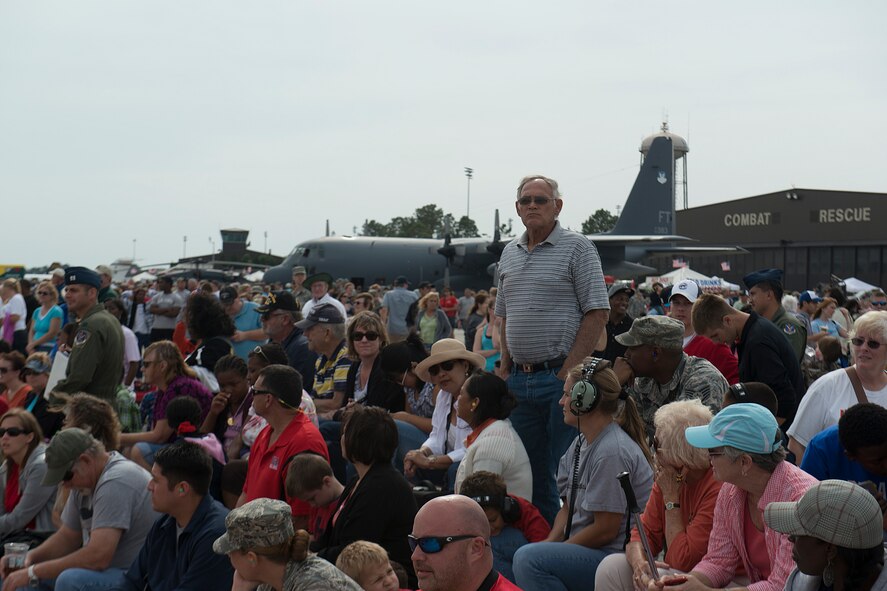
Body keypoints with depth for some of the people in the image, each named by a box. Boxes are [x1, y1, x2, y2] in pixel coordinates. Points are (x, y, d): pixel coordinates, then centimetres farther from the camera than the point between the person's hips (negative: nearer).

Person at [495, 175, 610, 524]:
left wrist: (568, 372, -14)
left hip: (560, 375, -6)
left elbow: (597, 312, -10)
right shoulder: (509, 253, 15)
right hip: (518, 379, 6)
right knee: (528, 470, 11)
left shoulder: (577, 248, -4)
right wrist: (505, 369, 11)